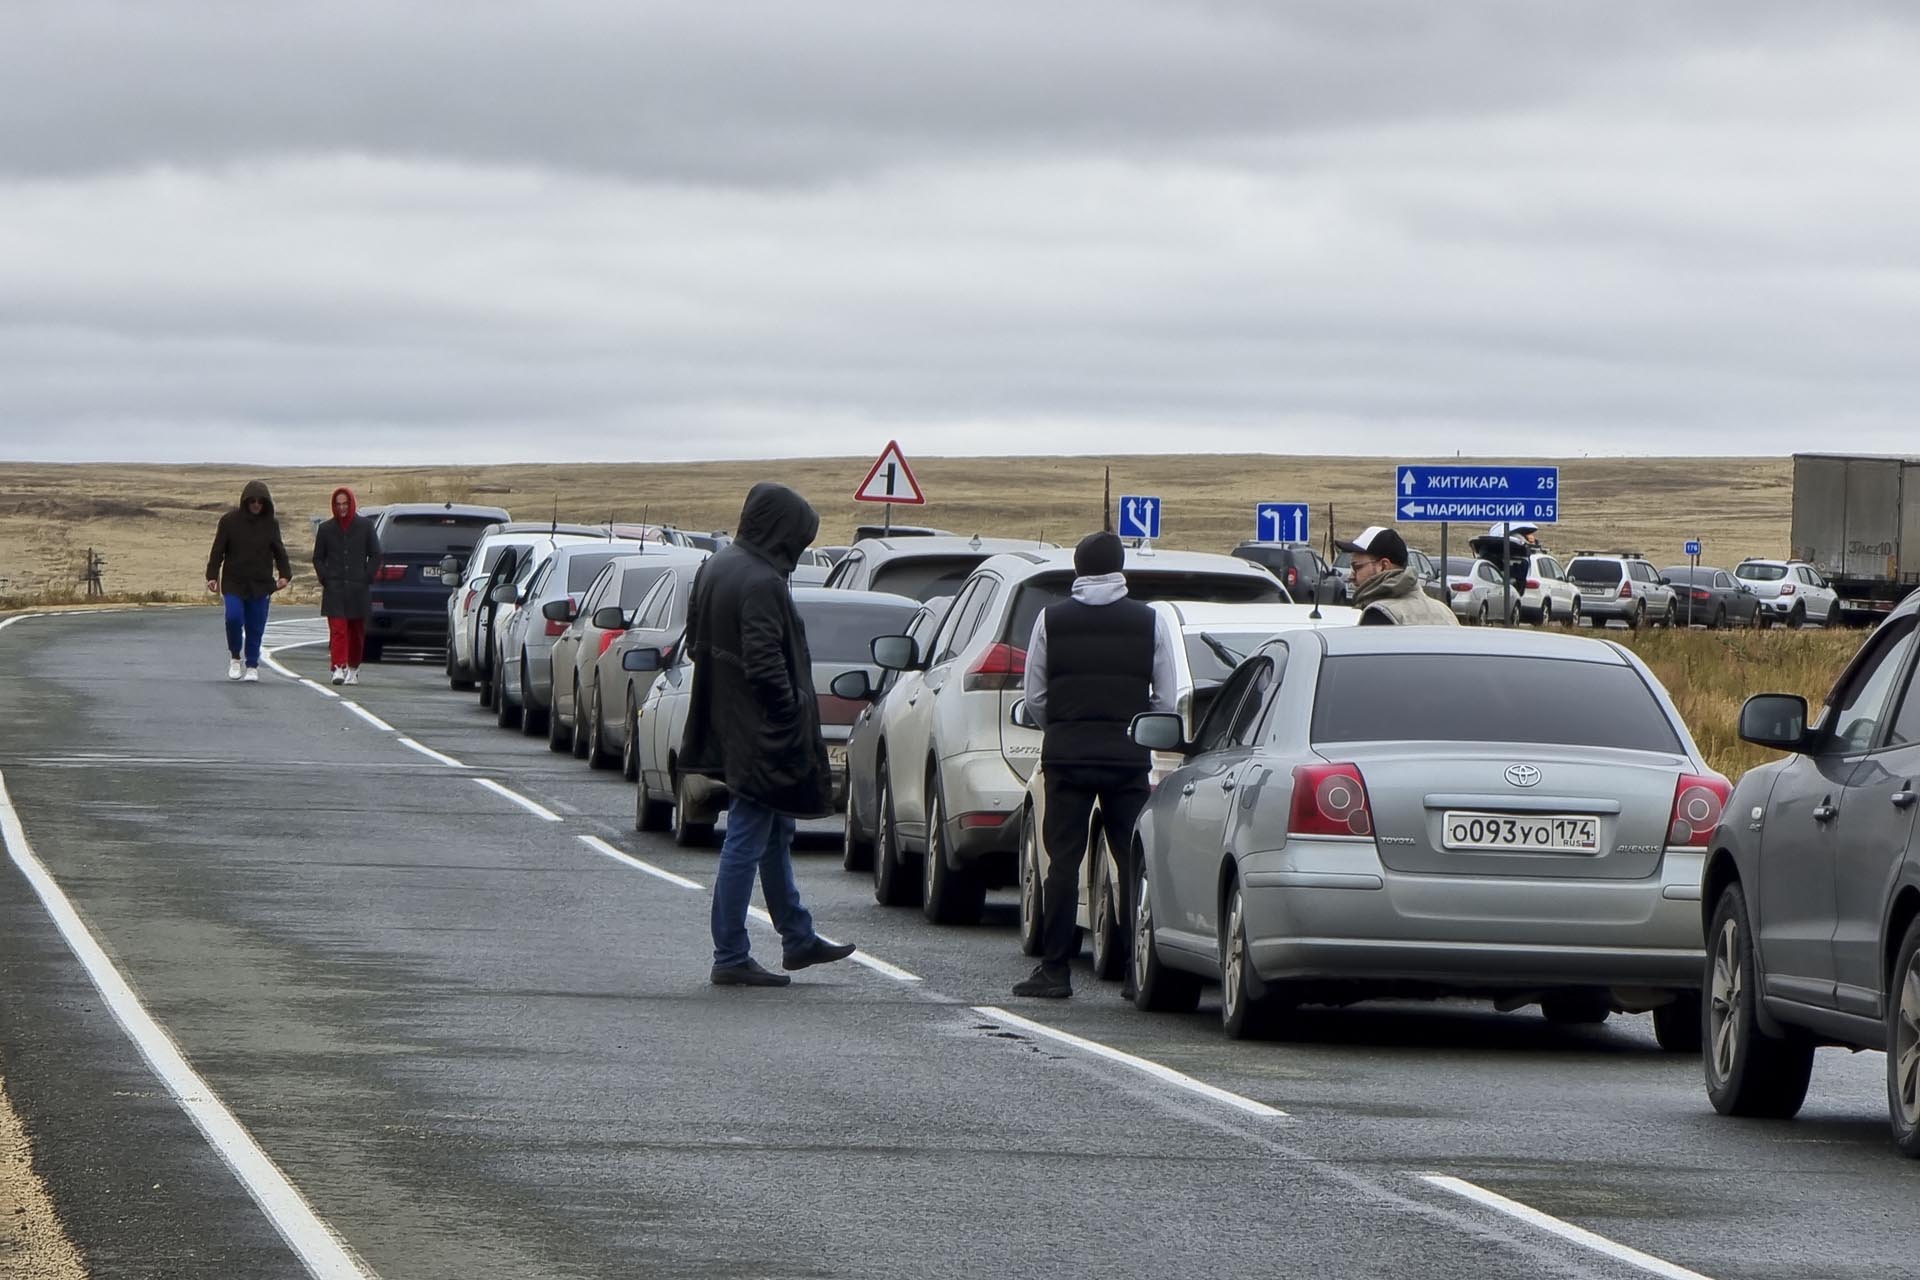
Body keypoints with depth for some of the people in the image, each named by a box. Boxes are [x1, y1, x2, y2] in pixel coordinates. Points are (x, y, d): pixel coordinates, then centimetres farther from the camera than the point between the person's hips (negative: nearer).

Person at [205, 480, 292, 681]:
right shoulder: (229, 521, 0)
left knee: (255, 627, 2)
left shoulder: (270, 524, 5)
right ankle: (235, 658, 3)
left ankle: (252, 666, 16)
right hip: (234, 583, -2)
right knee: (234, 617, -18)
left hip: (260, 585, 2)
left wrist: (285, 574, -4)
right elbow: (217, 551, 2)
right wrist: (212, 576, -7)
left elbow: (279, 552, 11)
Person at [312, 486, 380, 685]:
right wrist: (325, 578, -1)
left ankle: (353, 669, 21)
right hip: (334, 589, 0)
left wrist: (366, 578, -3)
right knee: (337, 630, -12)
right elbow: (318, 558, 13)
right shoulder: (326, 528, 8)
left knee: (356, 631, 7)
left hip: (358, 588, 0)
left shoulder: (365, 526, 5)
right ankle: (339, 668, -19)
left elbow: (375, 555, 7)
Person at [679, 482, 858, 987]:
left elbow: (695, 643, 14)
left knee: (775, 836, 21)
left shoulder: (716, 568, 7)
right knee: (747, 841, -3)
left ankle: (798, 939, 32)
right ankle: (731, 959, 2)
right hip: (759, 733, -10)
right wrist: (792, 714, -17)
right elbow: (765, 664, -26)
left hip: (730, 728, 10)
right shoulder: (760, 583, -22)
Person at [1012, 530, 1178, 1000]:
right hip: (1129, 753, 0)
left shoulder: (1052, 620, 2)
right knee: (1134, 861, 4)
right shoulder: (1150, 622, 2)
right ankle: (1140, 971, 1)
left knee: (1063, 860, 3)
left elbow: (1034, 697, 3)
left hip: (1066, 750, 0)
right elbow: (1166, 700, 2)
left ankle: (1055, 970, 0)